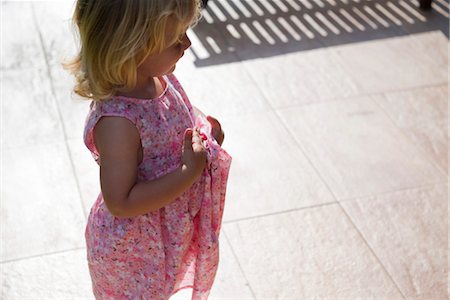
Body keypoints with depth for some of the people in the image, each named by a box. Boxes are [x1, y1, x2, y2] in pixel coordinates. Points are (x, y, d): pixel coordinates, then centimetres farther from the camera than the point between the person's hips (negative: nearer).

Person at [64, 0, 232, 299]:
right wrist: (190, 171, -33)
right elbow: (120, 202, -32)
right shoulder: (116, 121, -38)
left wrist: (205, 132, -12)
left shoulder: (159, 76, -13)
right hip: (130, 248, -7)